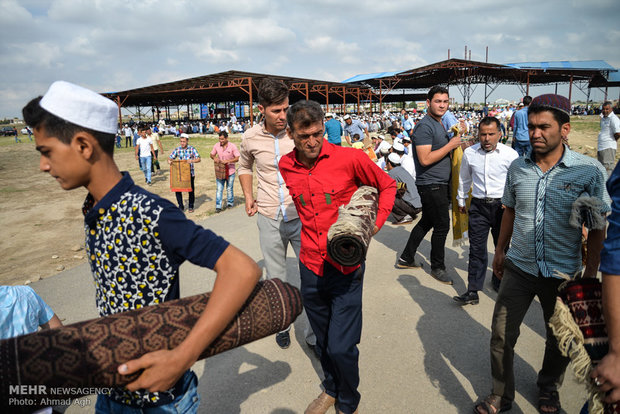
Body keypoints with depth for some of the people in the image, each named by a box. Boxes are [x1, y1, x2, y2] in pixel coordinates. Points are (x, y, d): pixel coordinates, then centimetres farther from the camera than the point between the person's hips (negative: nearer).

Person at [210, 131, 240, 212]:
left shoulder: (232, 146, -12)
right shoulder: (216, 146, -1)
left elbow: (238, 158, -16)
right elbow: (211, 154, 13)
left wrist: (227, 161, -26)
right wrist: (214, 158, -11)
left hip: (230, 172, -2)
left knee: (229, 189, 11)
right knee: (219, 189, -2)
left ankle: (230, 203, 31)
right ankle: (218, 206, 0)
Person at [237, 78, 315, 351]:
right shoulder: (251, 137, 0)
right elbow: (244, 166, 21)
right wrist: (248, 196, 8)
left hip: (302, 216, -1)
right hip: (269, 219, 2)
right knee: (276, 279, 14)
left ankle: (313, 335, 20)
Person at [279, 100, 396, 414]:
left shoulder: (350, 158, -13)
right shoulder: (286, 166, 0)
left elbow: (387, 186, 2)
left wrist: (373, 226, -9)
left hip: (347, 269, -4)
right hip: (311, 267, 4)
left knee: (341, 347, -1)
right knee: (324, 341, 20)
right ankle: (331, 388, 47)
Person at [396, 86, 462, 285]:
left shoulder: (439, 124, 15)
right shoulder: (425, 126, -17)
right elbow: (425, 159, -25)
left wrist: (458, 142, 8)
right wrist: (450, 145, -18)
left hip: (438, 183, 10)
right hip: (431, 184, -10)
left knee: (427, 222, 17)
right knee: (442, 226, -1)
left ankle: (406, 258, 29)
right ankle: (437, 267, 16)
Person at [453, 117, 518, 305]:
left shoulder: (510, 154, -6)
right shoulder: (469, 153, 1)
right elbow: (464, 178, 16)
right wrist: (461, 200, 23)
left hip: (502, 206, 0)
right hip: (478, 206, 1)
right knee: (476, 249, 0)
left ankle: (499, 282, 38)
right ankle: (473, 291, 4)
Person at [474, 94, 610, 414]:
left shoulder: (589, 170, -11)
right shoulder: (517, 168, -2)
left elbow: (597, 225, -5)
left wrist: (591, 272, -5)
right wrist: (500, 249, 15)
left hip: (563, 273, -2)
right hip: (519, 268, 2)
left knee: (560, 339, 17)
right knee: (501, 335, 5)